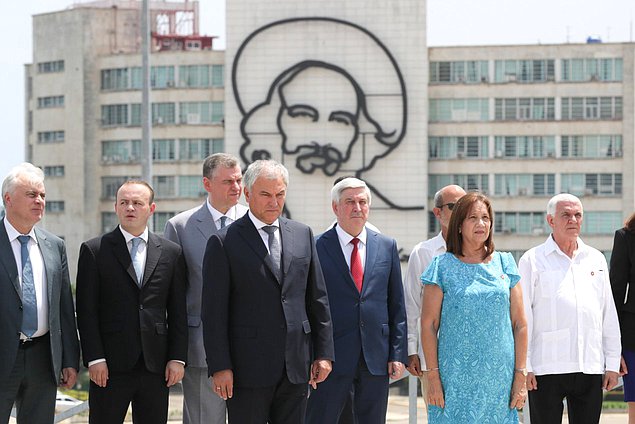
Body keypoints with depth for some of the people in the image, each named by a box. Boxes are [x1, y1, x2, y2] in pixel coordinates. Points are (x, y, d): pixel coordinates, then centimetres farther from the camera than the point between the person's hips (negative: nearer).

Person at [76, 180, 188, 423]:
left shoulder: (171, 253, 10)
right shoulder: (94, 250, 2)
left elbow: (178, 312, 10)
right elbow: (86, 311, -2)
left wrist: (177, 358, 2)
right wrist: (94, 358, -9)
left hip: (156, 367, 2)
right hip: (109, 367, -2)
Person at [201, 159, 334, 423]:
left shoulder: (302, 235, 11)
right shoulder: (224, 243, -3)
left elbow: (318, 300, 13)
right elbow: (214, 311, -6)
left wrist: (323, 353, 8)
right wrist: (220, 367, -11)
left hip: (296, 367, 4)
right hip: (248, 368, -4)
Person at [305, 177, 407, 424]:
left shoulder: (387, 247, 10)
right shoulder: (317, 247, -1)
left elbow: (397, 305, 10)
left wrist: (398, 354, 3)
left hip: (377, 357, 3)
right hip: (331, 356, -3)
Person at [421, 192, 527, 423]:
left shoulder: (505, 264, 9)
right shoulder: (443, 266, 2)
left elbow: (519, 325, 8)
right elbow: (428, 325, -1)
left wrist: (520, 376, 2)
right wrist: (432, 377, -7)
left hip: (499, 377, 2)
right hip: (456, 379, -2)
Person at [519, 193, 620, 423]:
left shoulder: (596, 259, 15)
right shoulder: (532, 260, 3)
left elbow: (609, 315, 15)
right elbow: (522, 317, -1)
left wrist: (612, 363, 10)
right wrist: (523, 366, -7)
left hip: (590, 368, 3)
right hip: (546, 368, -3)